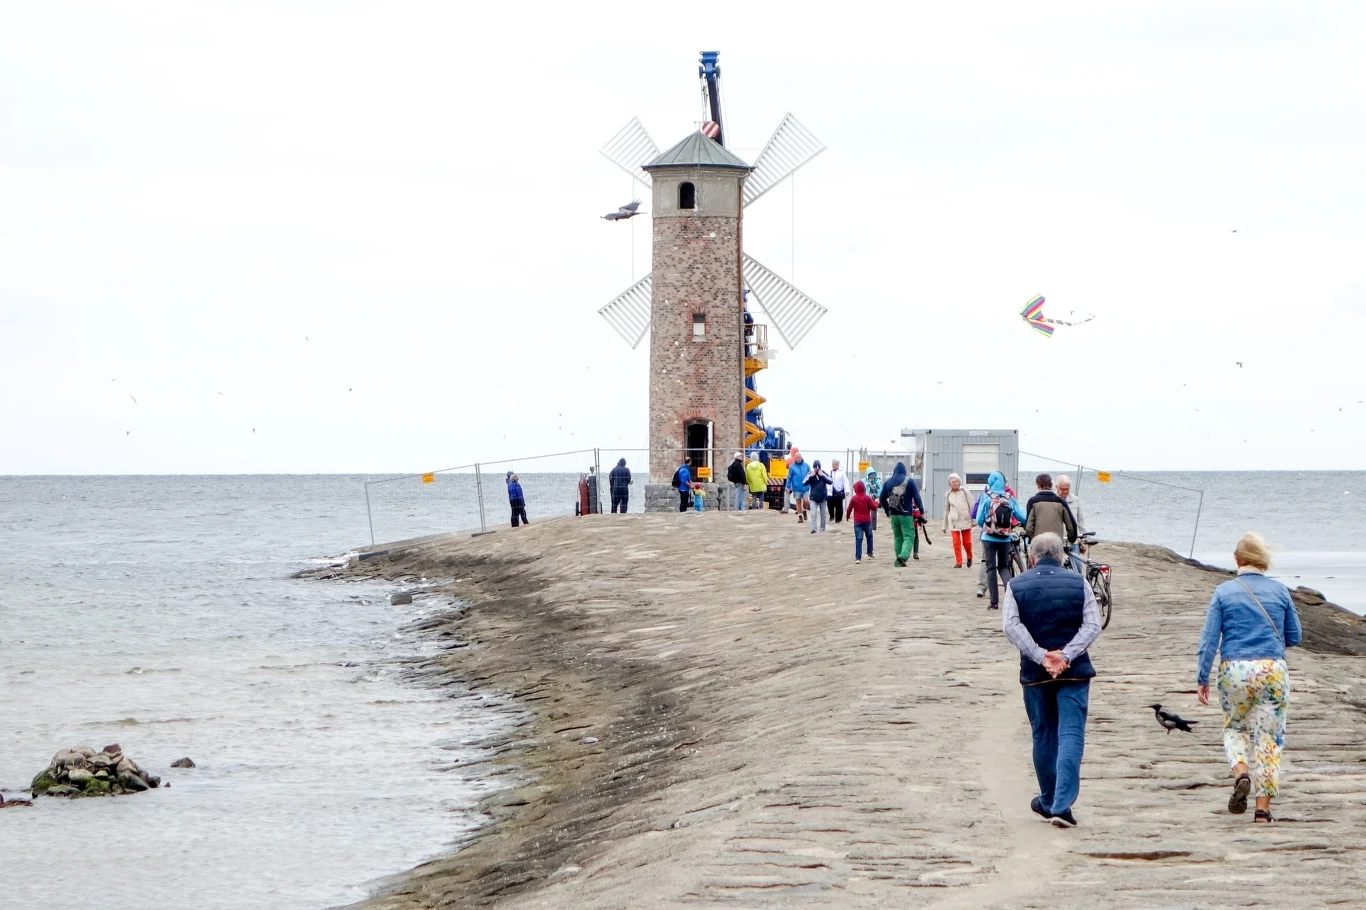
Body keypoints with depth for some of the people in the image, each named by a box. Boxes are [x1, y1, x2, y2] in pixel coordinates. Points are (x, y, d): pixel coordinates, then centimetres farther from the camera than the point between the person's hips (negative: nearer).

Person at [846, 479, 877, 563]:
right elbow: (874, 507, -4)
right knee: (869, 536, 21)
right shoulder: (868, 498, -5)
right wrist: (875, 502, 17)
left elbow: (849, 508, 1)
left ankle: (858, 557, -13)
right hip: (867, 521, 1)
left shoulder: (853, 498, -4)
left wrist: (848, 516, 19)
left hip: (857, 521, -1)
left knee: (858, 539, -5)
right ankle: (870, 553, 24)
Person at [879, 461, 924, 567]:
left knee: (897, 538, 13)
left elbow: (882, 499, 12)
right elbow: (916, 496, -7)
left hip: (893, 515, 4)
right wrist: (921, 509, 3)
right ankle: (903, 555, -28)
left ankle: (899, 562, 11)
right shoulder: (910, 481, -4)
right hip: (906, 514, -4)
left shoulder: (888, 482, 8)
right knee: (909, 536, -4)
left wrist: (887, 510, 25)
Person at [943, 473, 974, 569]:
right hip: (953, 521, 1)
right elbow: (946, 510, 17)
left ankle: (969, 557, 28)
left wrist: (973, 519, -3)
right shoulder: (948, 495, 10)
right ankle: (958, 562, -4)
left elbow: (971, 506, 3)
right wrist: (944, 525, 19)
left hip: (965, 519, -1)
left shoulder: (964, 492, 2)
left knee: (967, 542, 1)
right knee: (956, 542, -8)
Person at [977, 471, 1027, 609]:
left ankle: (994, 601, 3)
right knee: (1003, 566, 17)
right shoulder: (1010, 498, -2)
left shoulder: (986, 497, -7)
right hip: (1005, 539, 2)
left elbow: (979, 520, -5)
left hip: (989, 537, -2)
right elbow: (1022, 516, -5)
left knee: (991, 568, 5)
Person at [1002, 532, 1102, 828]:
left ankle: (1049, 802, 27)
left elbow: (1010, 625, -11)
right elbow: (1092, 625, -8)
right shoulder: (1079, 585, 1)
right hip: (1074, 672, -1)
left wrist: (1041, 656, -15)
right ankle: (1062, 806, -16)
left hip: (1034, 672, 1)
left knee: (1043, 737, 15)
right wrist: (1065, 655, -15)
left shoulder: (1017, 586, 2)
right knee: (1071, 737, -4)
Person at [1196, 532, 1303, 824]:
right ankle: (1263, 808, 2)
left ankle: (1242, 774, -7)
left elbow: (1209, 639, -4)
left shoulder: (1224, 592, -1)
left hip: (1234, 671, 0)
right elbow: (1294, 637, 11)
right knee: (1269, 736, 5)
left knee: (1235, 728, 21)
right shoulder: (1279, 591, 2)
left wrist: (1202, 679, 0)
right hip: (1272, 670, 0)